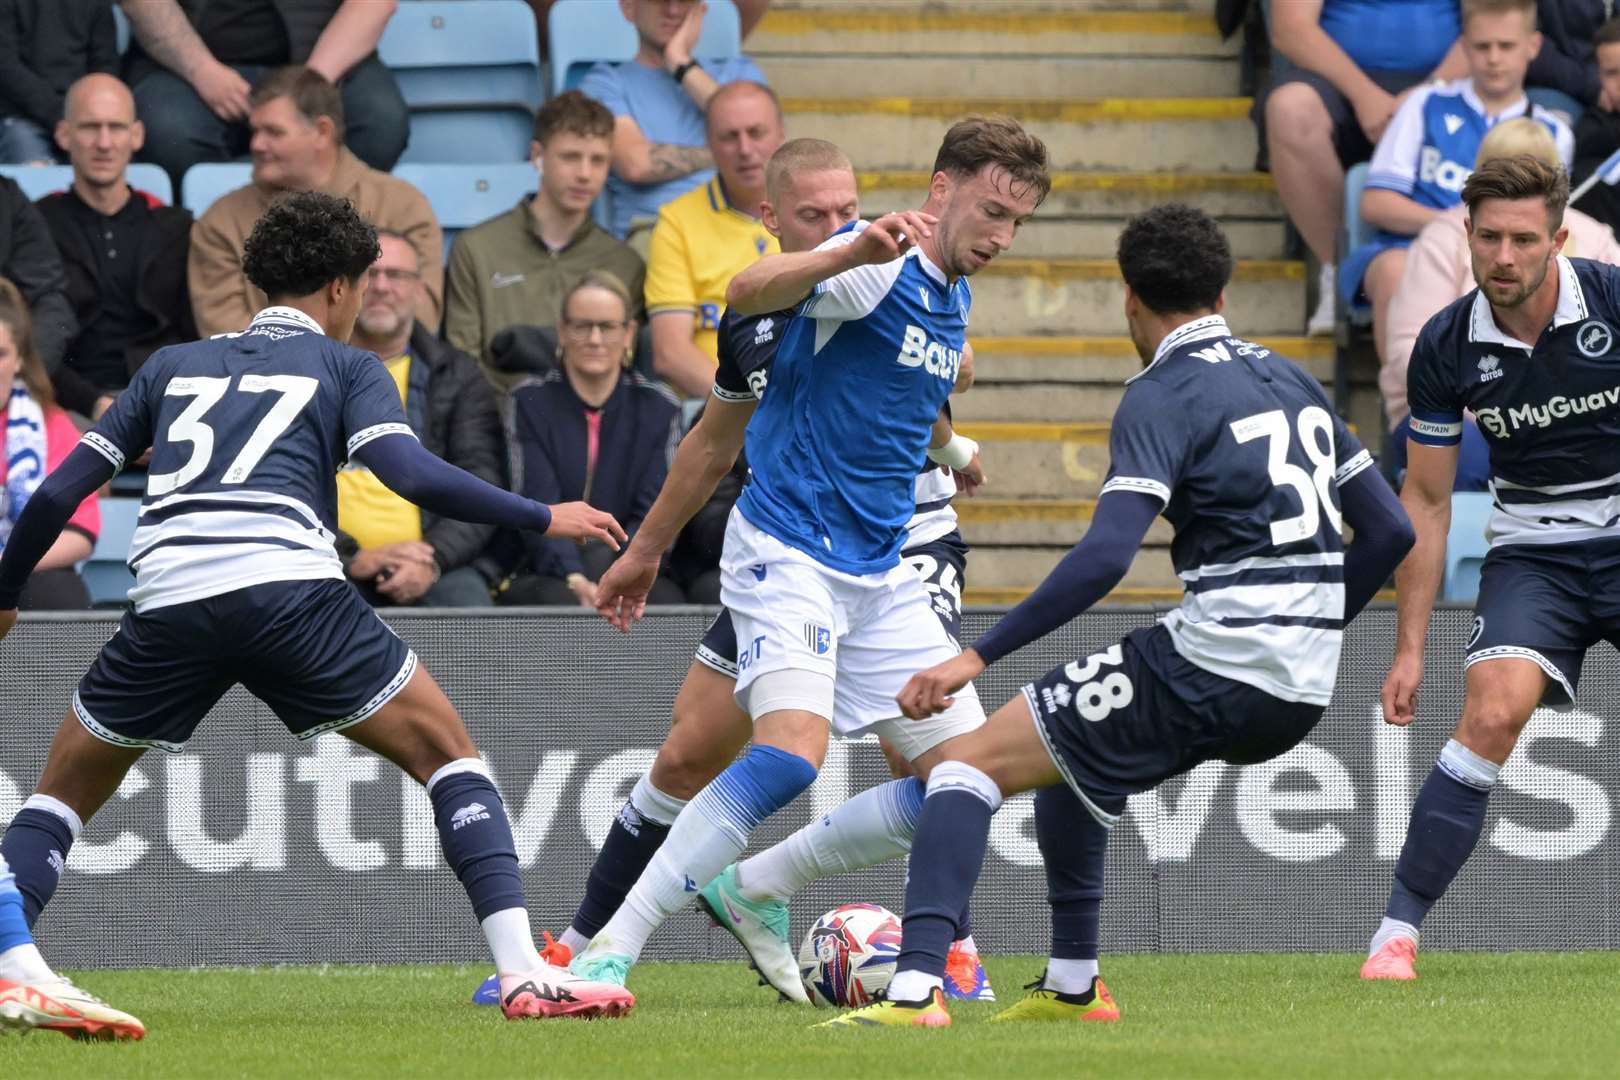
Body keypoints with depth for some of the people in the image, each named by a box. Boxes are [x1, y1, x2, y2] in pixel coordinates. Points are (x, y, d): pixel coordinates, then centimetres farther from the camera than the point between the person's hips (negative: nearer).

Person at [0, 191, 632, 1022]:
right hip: (292, 592, -3)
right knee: (447, 755, 10)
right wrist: (545, 519, 7)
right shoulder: (344, 365, 18)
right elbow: (411, 476, -1)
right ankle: (523, 970, -5)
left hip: (168, 601, 3)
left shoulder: (173, 365, 27)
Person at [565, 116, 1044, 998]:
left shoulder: (953, 301, 15)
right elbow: (749, 294, -33)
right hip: (788, 552, -9)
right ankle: (609, 952, -24)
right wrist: (854, 253, -49)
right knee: (792, 752, -27)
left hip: (878, 569, 9)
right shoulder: (877, 267, -12)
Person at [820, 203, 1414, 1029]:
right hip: (1302, 693, 8)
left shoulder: (1165, 396, -7)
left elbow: (1104, 557, -20)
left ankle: (915, 987, -18)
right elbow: (1389, 529, 17)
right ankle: (1071, 987, 34)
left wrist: (979, 656, -19)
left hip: (1212, 672, -8)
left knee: (972, 762, -2)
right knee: (1068, 756, 31)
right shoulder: (1292, 380, 16)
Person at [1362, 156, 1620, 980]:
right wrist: (1409, 647, 3)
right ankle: (1396, 933, -18)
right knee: (1493, 710, -22)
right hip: (1533, 552, 1)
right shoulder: (1446, 348, -6)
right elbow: (1425, 499, 4)